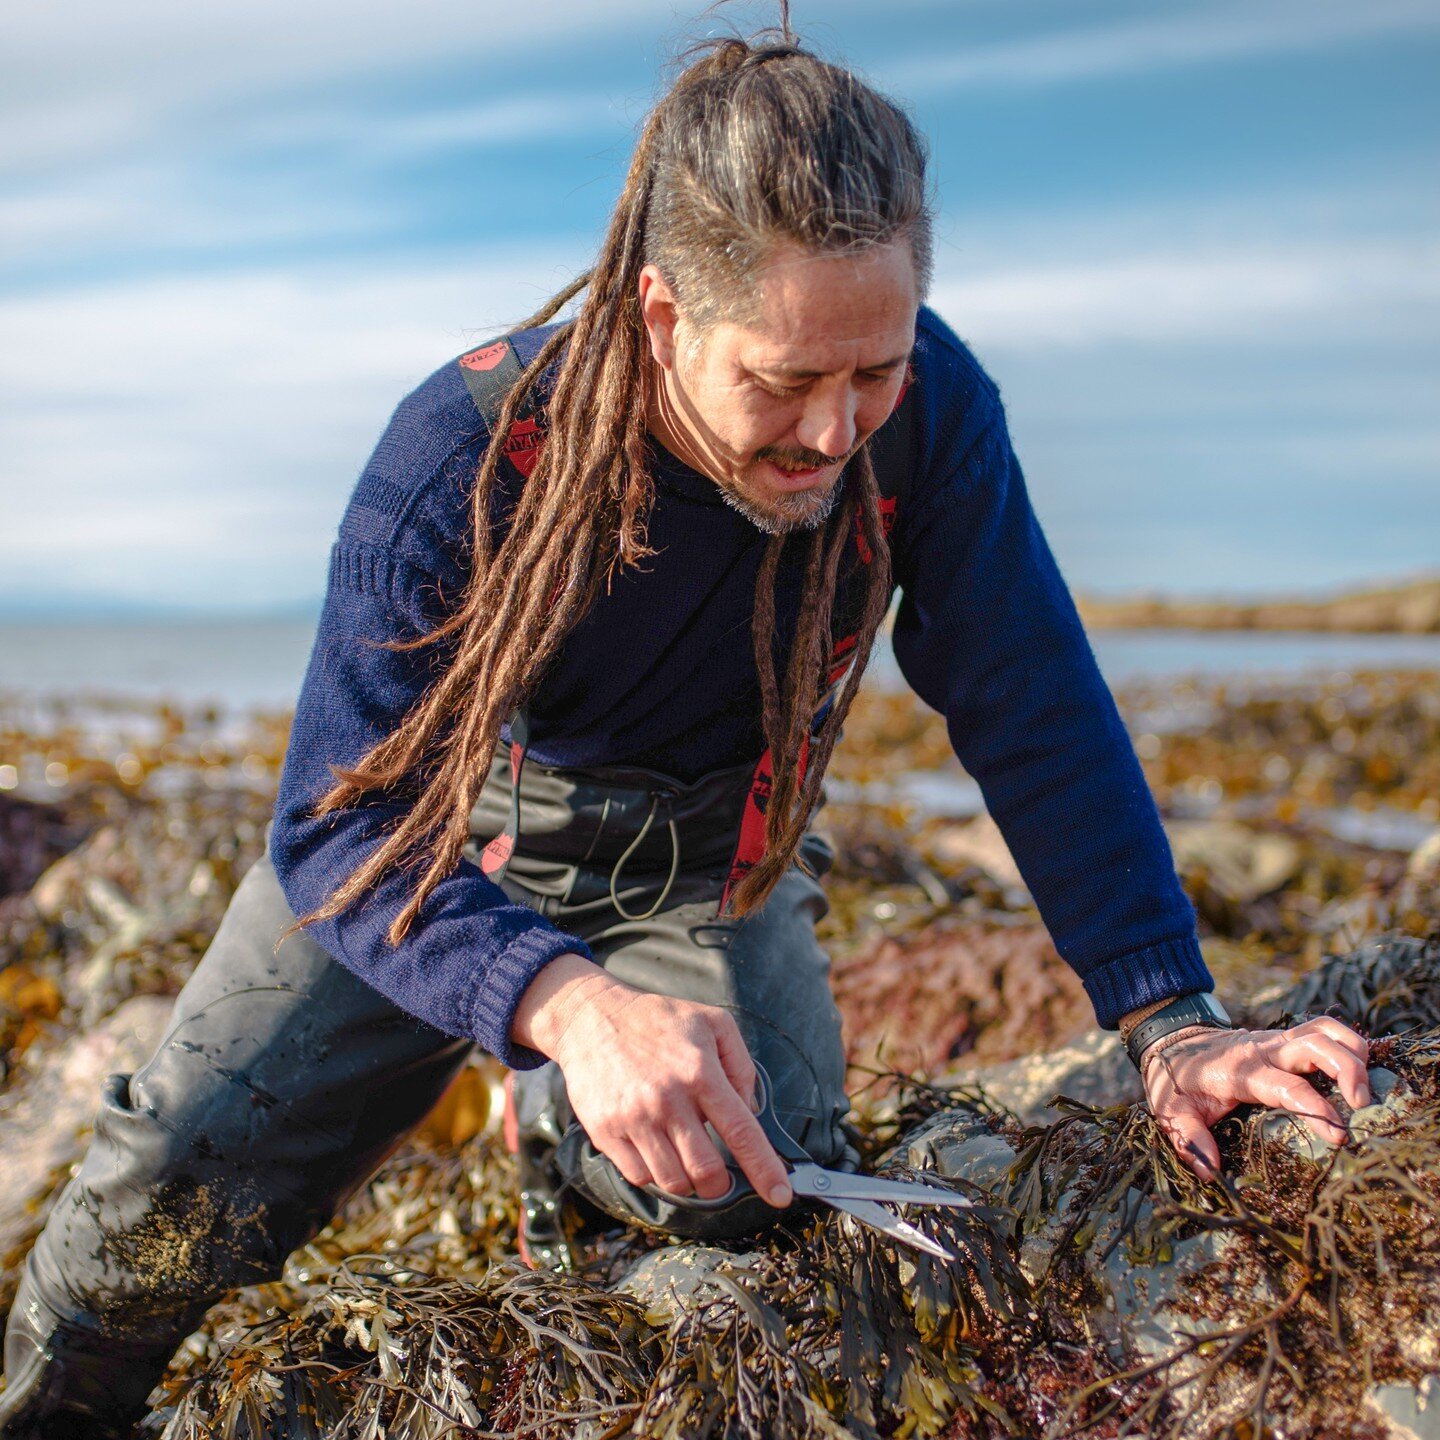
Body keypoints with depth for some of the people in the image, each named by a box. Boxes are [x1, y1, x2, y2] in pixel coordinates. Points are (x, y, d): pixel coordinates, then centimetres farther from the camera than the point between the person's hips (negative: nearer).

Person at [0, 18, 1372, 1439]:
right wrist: (566, 1000, -53)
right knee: (179, 1177, -12)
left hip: (708, 865, 2)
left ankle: (558, 1138, 12)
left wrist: (1167, 1016, -25)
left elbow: (1038, 719, -16)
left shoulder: (926, 410, -25)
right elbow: (338, 827, -34)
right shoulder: (466, 455, -31)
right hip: (446, 835, -1)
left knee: (746, 1182, -26)